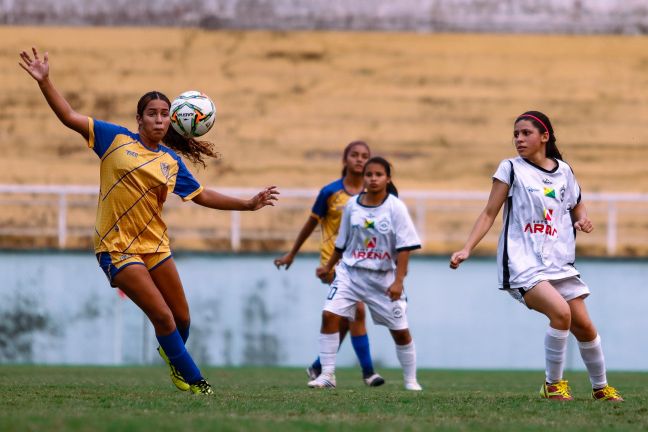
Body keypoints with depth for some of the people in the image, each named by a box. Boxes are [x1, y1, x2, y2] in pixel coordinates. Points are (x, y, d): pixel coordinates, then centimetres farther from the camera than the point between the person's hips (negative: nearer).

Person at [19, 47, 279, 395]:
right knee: (162, 316, -10)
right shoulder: (116, 139, -3)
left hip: (154, 245, 5)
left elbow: (202, 196, 15)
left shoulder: (172, 161, 6)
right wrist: (44, 81, -16)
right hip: (117, 247, -5)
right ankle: (191, 378, 7)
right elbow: (70, 117, -6)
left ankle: (171, 354, 43)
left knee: (181, 317, 10)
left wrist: (248, 204, 10)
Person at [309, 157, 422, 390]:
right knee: (329, 314, -17)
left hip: (384, 277, -2)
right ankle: (327, 374, -11)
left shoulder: (395, 207, -9)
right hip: (351, 272, 2)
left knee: (400, 330, 3)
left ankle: (411, 380, 21)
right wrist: (328, 266, 21)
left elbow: (404, 247, -10)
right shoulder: (352, 205, 1)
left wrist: (398, 281, -17)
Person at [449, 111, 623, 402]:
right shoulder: (511, 169, 1)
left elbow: (577, 206, 25)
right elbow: (489, 214, 1)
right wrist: (466, 250, -9)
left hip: (559, 262, 4)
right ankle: (553, 383, -9)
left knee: (583, 325, 2)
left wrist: (582, 220, 1)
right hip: (523, 264, -4)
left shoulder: (563, 171, 10)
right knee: (560, 312, -26)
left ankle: (600, 387, 24)